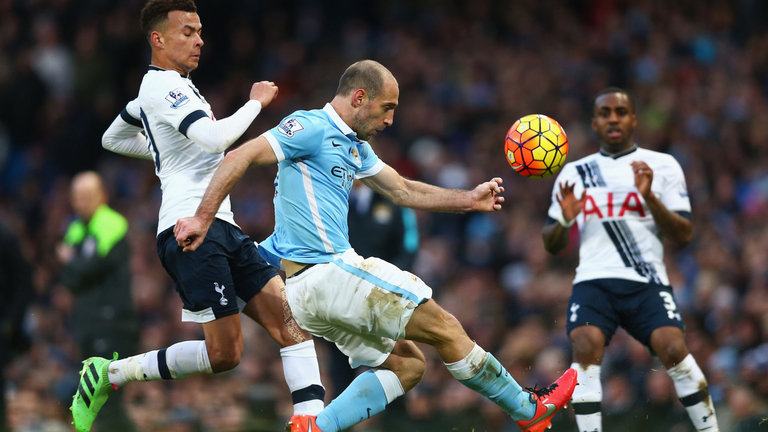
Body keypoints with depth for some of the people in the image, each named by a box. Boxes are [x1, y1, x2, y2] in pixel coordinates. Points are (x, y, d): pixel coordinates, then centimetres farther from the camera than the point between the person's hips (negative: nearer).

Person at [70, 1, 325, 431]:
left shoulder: (170, 86, 24)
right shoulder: (163, 86, -7)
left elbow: (113, 138, 38)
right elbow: (214, 136, -22)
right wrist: (256, 102, -7)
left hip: (221, 226, 10)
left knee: (291, 320, -5)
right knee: (225, 353, -14)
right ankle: (110, 374, -1)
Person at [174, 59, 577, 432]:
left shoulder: (354, 146, 19)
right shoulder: (312, 127, -10)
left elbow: (403, 191, 28)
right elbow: (240, 157, -16)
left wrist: (469, 200, 21)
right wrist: (202, 218, -22)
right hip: (328, 273, -11)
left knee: (406, 364, 10)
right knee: (445, 328, -2)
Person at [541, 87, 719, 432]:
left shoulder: (662, 166, 10)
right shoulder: (574, 173, 16)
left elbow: (683, 235, 3)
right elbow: (551, 245, 18)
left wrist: (650, 197, -12)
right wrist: (564, 221, -4)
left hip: (647, 282, -1)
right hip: (594, 281, 1)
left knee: (674, 348, -24)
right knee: (586, 347, -24)